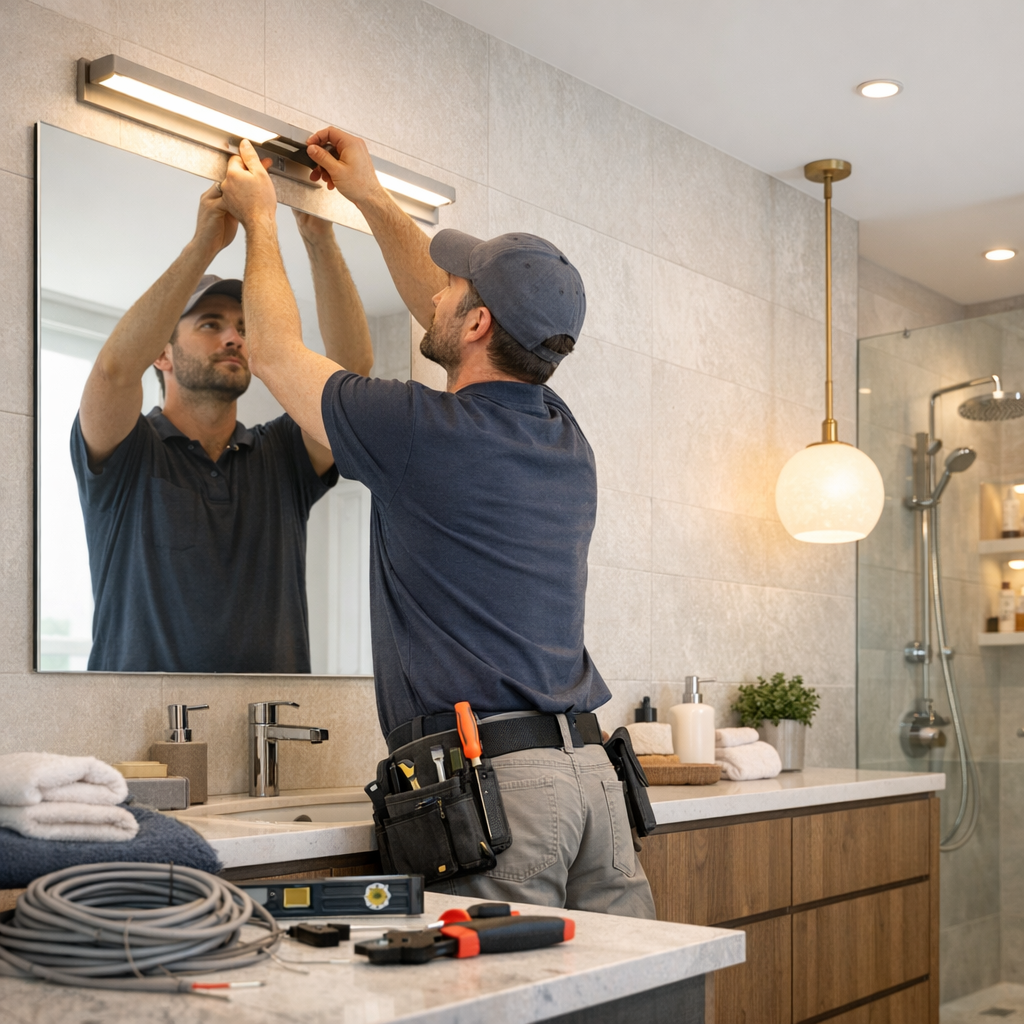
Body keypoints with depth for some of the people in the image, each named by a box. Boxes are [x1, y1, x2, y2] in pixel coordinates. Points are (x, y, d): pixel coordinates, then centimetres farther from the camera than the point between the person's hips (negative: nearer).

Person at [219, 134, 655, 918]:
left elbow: (276, 351, 9)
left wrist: (260, 219, 24)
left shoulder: (423, 433, -9)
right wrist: (372, 197, 38)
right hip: (593, 768, 7)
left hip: (490, 777, -7)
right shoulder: (561, 434, 12)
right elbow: (447, 319, 29)